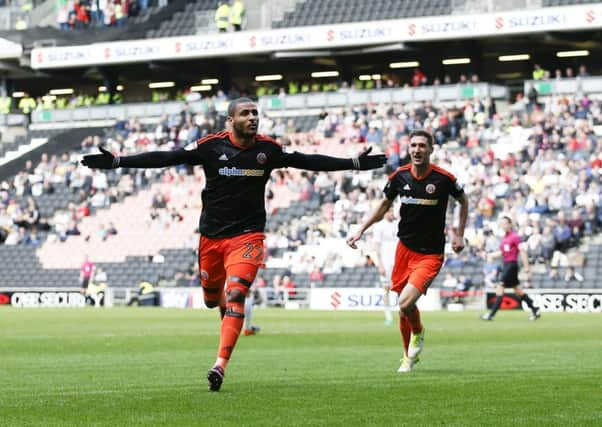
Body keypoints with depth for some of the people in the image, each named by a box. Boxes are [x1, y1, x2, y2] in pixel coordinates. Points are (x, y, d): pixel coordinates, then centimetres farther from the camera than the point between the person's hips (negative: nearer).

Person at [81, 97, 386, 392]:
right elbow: (165, 158, -6)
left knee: (235, 295, -19)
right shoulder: (210, 146, -5)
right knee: (211, 299, 12)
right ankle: (224, 303, 51)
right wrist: (116, 162, -12)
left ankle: (220, 365, -23)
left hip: (247, 236, -1)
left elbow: (308, 162, 10)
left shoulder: (268, 149, 0)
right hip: (211, 236, 1)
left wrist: (356, 163, 9)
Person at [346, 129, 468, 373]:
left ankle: (418, 333, 13)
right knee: (404, 307, 7)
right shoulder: (399, 176, -2)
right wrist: (361, 231, 10)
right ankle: (409, 356, 29)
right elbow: (385, 205, 15)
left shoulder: (444, 178, -11)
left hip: (431, 254, -4)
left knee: (406, 302, -20)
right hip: (405, 249, 4)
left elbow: (463, 200, 8)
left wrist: (459, 234, 3)